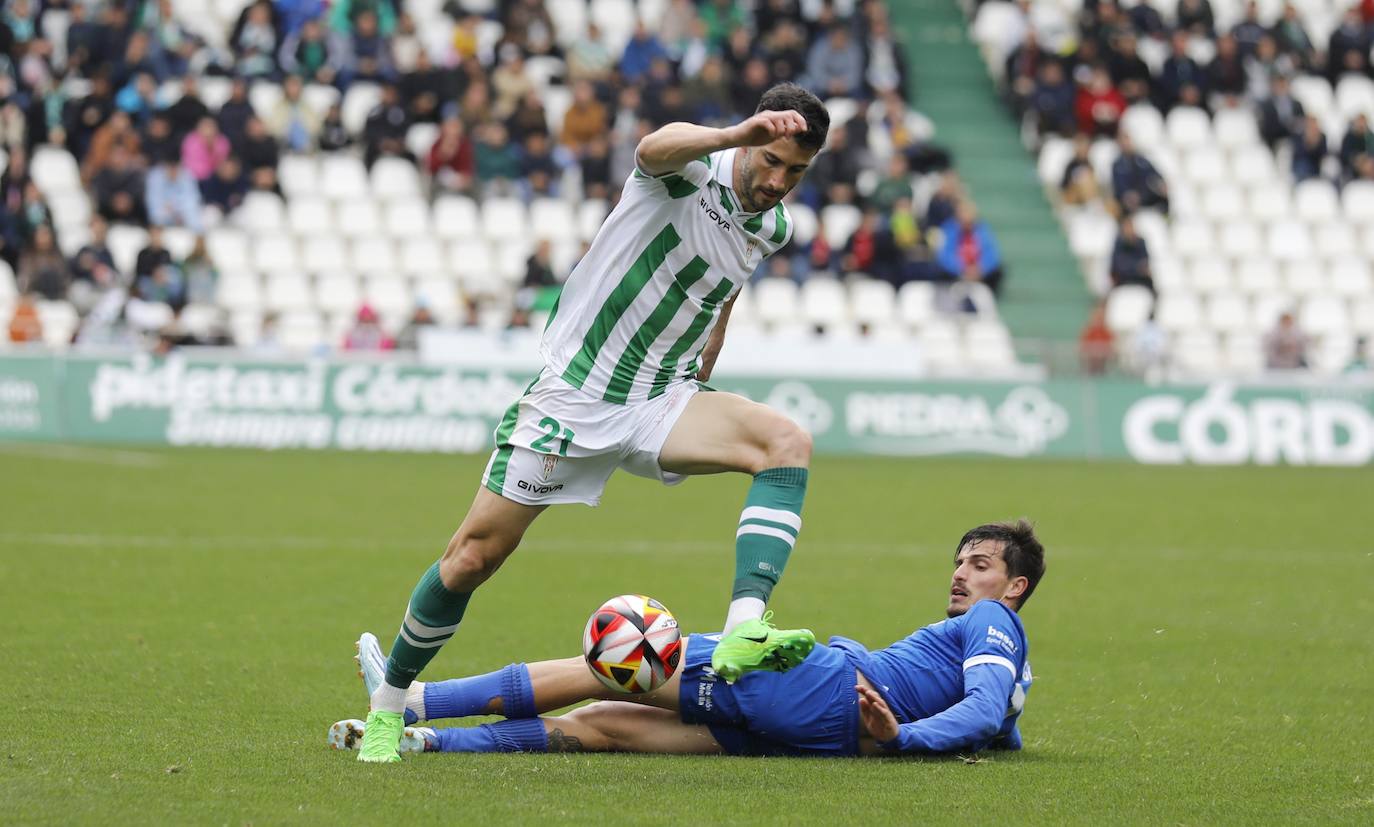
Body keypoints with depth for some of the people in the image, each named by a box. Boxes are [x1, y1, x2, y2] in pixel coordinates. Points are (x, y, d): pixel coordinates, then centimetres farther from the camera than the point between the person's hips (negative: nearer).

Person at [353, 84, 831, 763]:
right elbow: (656, 147, -42)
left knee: (788, 444, -23)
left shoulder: (774, 227, 4)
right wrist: (737, 134, -61)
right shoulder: (690, 170, -15)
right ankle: (387, 706, 20)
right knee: (473, 558, -2)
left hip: (659, 401, 5)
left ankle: (744, 632, -36)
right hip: (573, 395, -5)